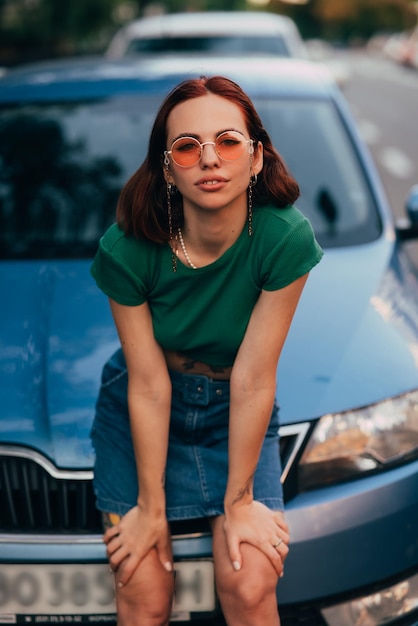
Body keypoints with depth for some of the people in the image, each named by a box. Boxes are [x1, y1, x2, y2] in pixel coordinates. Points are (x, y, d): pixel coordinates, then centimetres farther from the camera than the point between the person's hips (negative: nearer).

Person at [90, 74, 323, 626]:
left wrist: (239, 501, -12)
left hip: (235, 414, 0)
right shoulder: (126, 250, -24)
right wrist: (151, 506, -8)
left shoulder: (285, 238, -24)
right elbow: (149, 386, -16)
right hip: (141, 412, 0)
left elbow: (253, 381, -20)